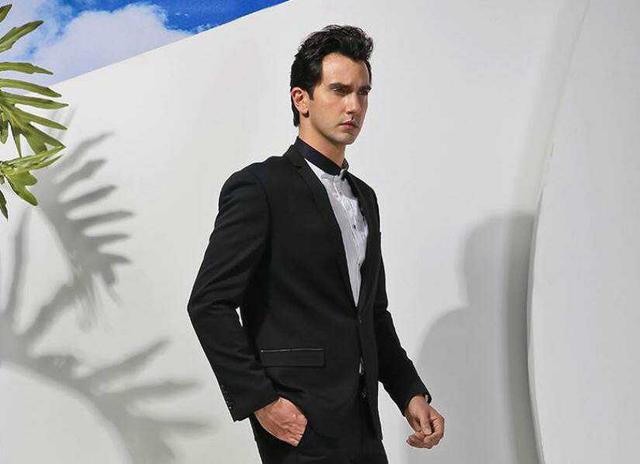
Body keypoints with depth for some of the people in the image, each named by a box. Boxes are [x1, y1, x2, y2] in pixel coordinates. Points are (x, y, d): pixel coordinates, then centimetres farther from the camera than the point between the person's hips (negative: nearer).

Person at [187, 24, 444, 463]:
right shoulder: (259, 187, -10)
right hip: (301, 424, -7)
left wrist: (412, 394, 9)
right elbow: (209, 304, -14)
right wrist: (259, 402, -16)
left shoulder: (364, 197, 14)